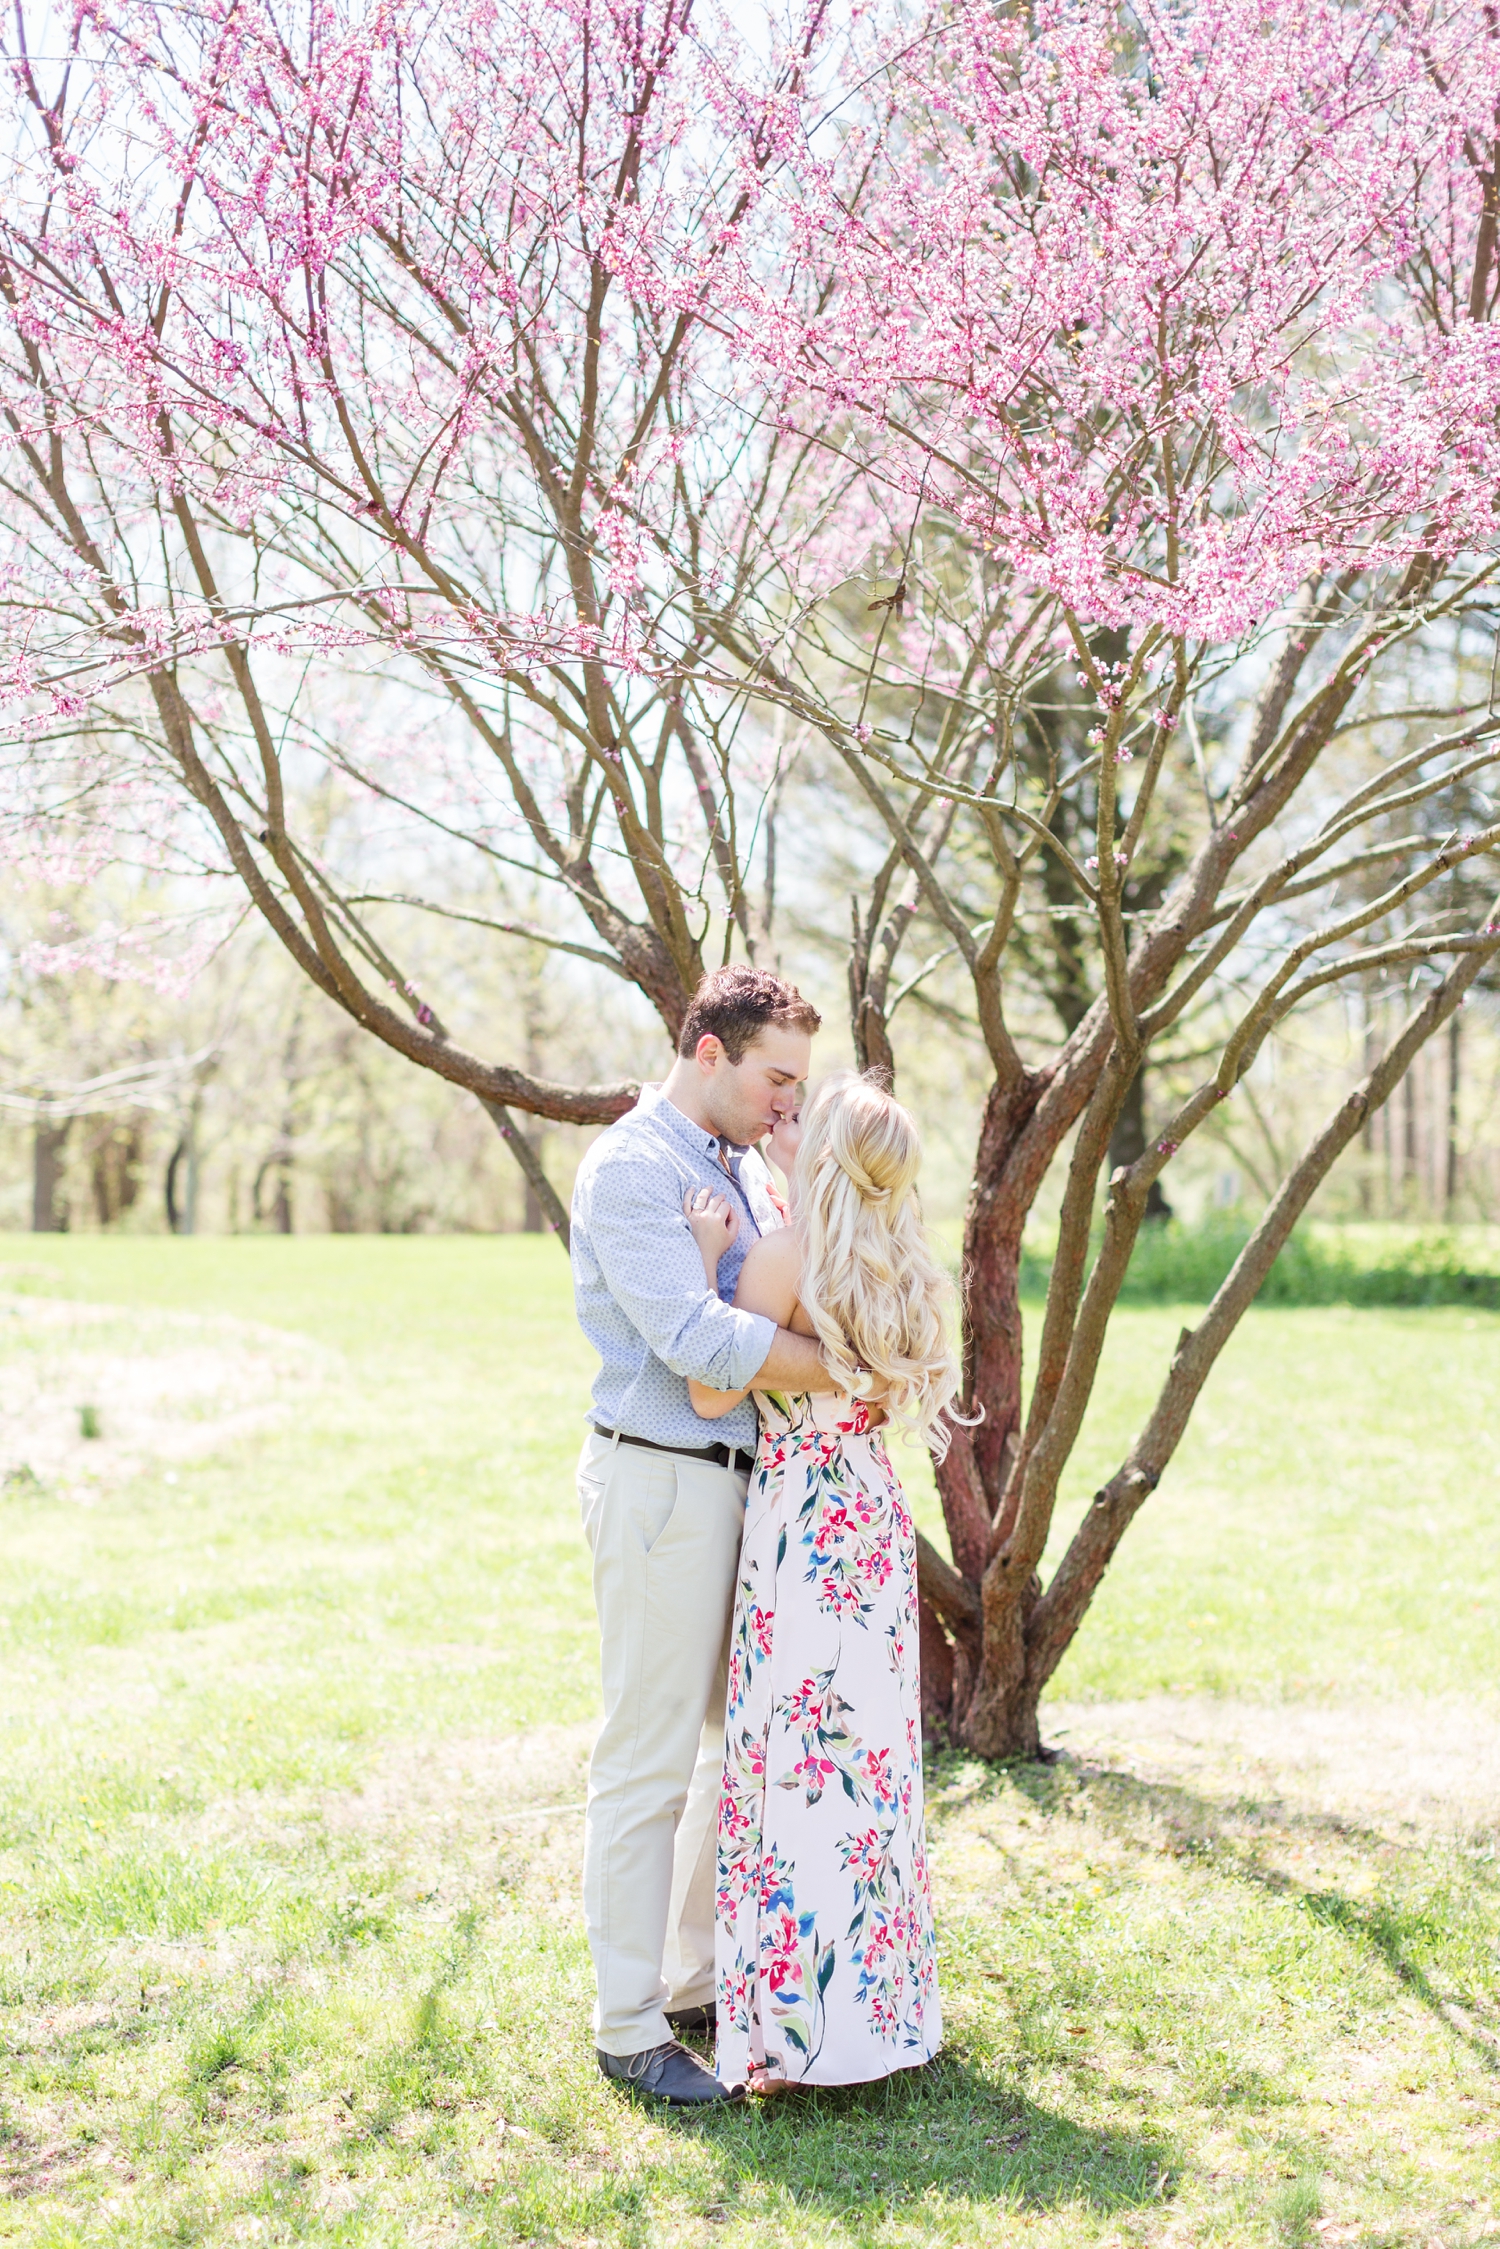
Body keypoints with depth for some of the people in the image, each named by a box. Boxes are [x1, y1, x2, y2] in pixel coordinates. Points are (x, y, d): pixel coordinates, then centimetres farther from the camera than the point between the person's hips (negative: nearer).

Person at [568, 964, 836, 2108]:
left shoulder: (744, 1166, 15)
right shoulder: (629, 1169, -14)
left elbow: (792, 1301, 22)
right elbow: (696, 1338, -24)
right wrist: (847, 1368, -19)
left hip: (746, 1478, 9)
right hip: (663, 1485, -9)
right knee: (650, 1760, -3)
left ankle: (701, 1984, 29)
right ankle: (631, 2029, 8)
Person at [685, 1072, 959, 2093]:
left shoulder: (786, 1255, -14)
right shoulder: (902, 1270, 8)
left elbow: (712, 1392, -14)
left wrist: (710, 1257, -8)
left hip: (804, 1525, -7)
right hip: (877, 1515, 7)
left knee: (798, 1754, -3)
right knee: (870, 1749, 14)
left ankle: (801, 2027, 2)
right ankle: (882, 2000, 23)